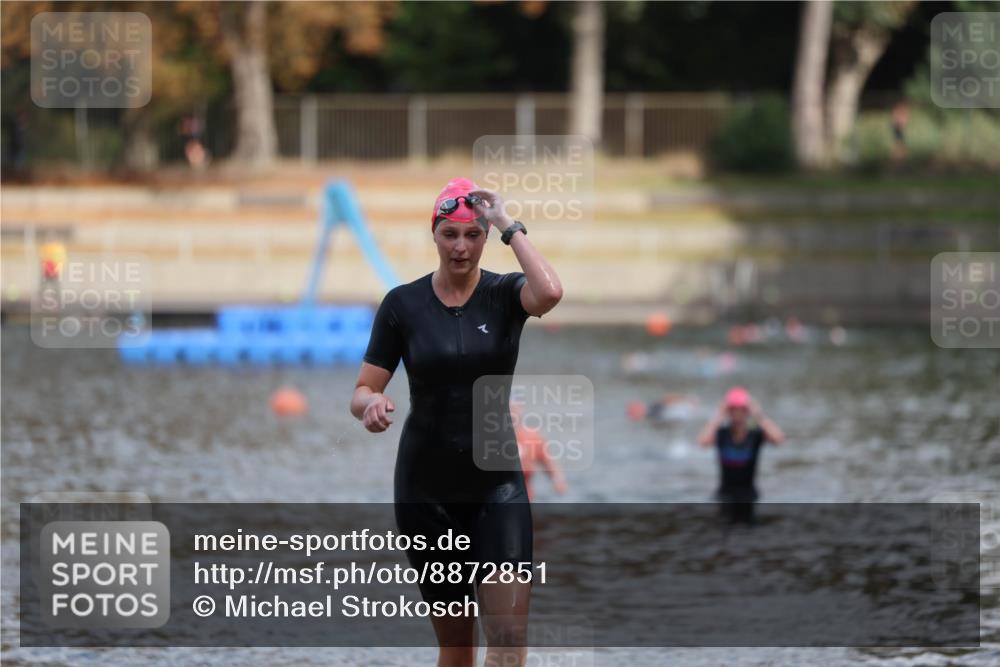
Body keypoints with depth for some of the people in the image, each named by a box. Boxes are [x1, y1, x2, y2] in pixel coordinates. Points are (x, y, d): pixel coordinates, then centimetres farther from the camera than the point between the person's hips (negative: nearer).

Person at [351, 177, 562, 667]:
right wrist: (371, 404, -23)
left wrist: (508, 225, -19)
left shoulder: (505, 295, -3)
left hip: (496, 482, -1)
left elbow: (550, 292, -27)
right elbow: (363, 391, 0)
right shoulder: (403, 304, -1)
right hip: (426, 488, 1)